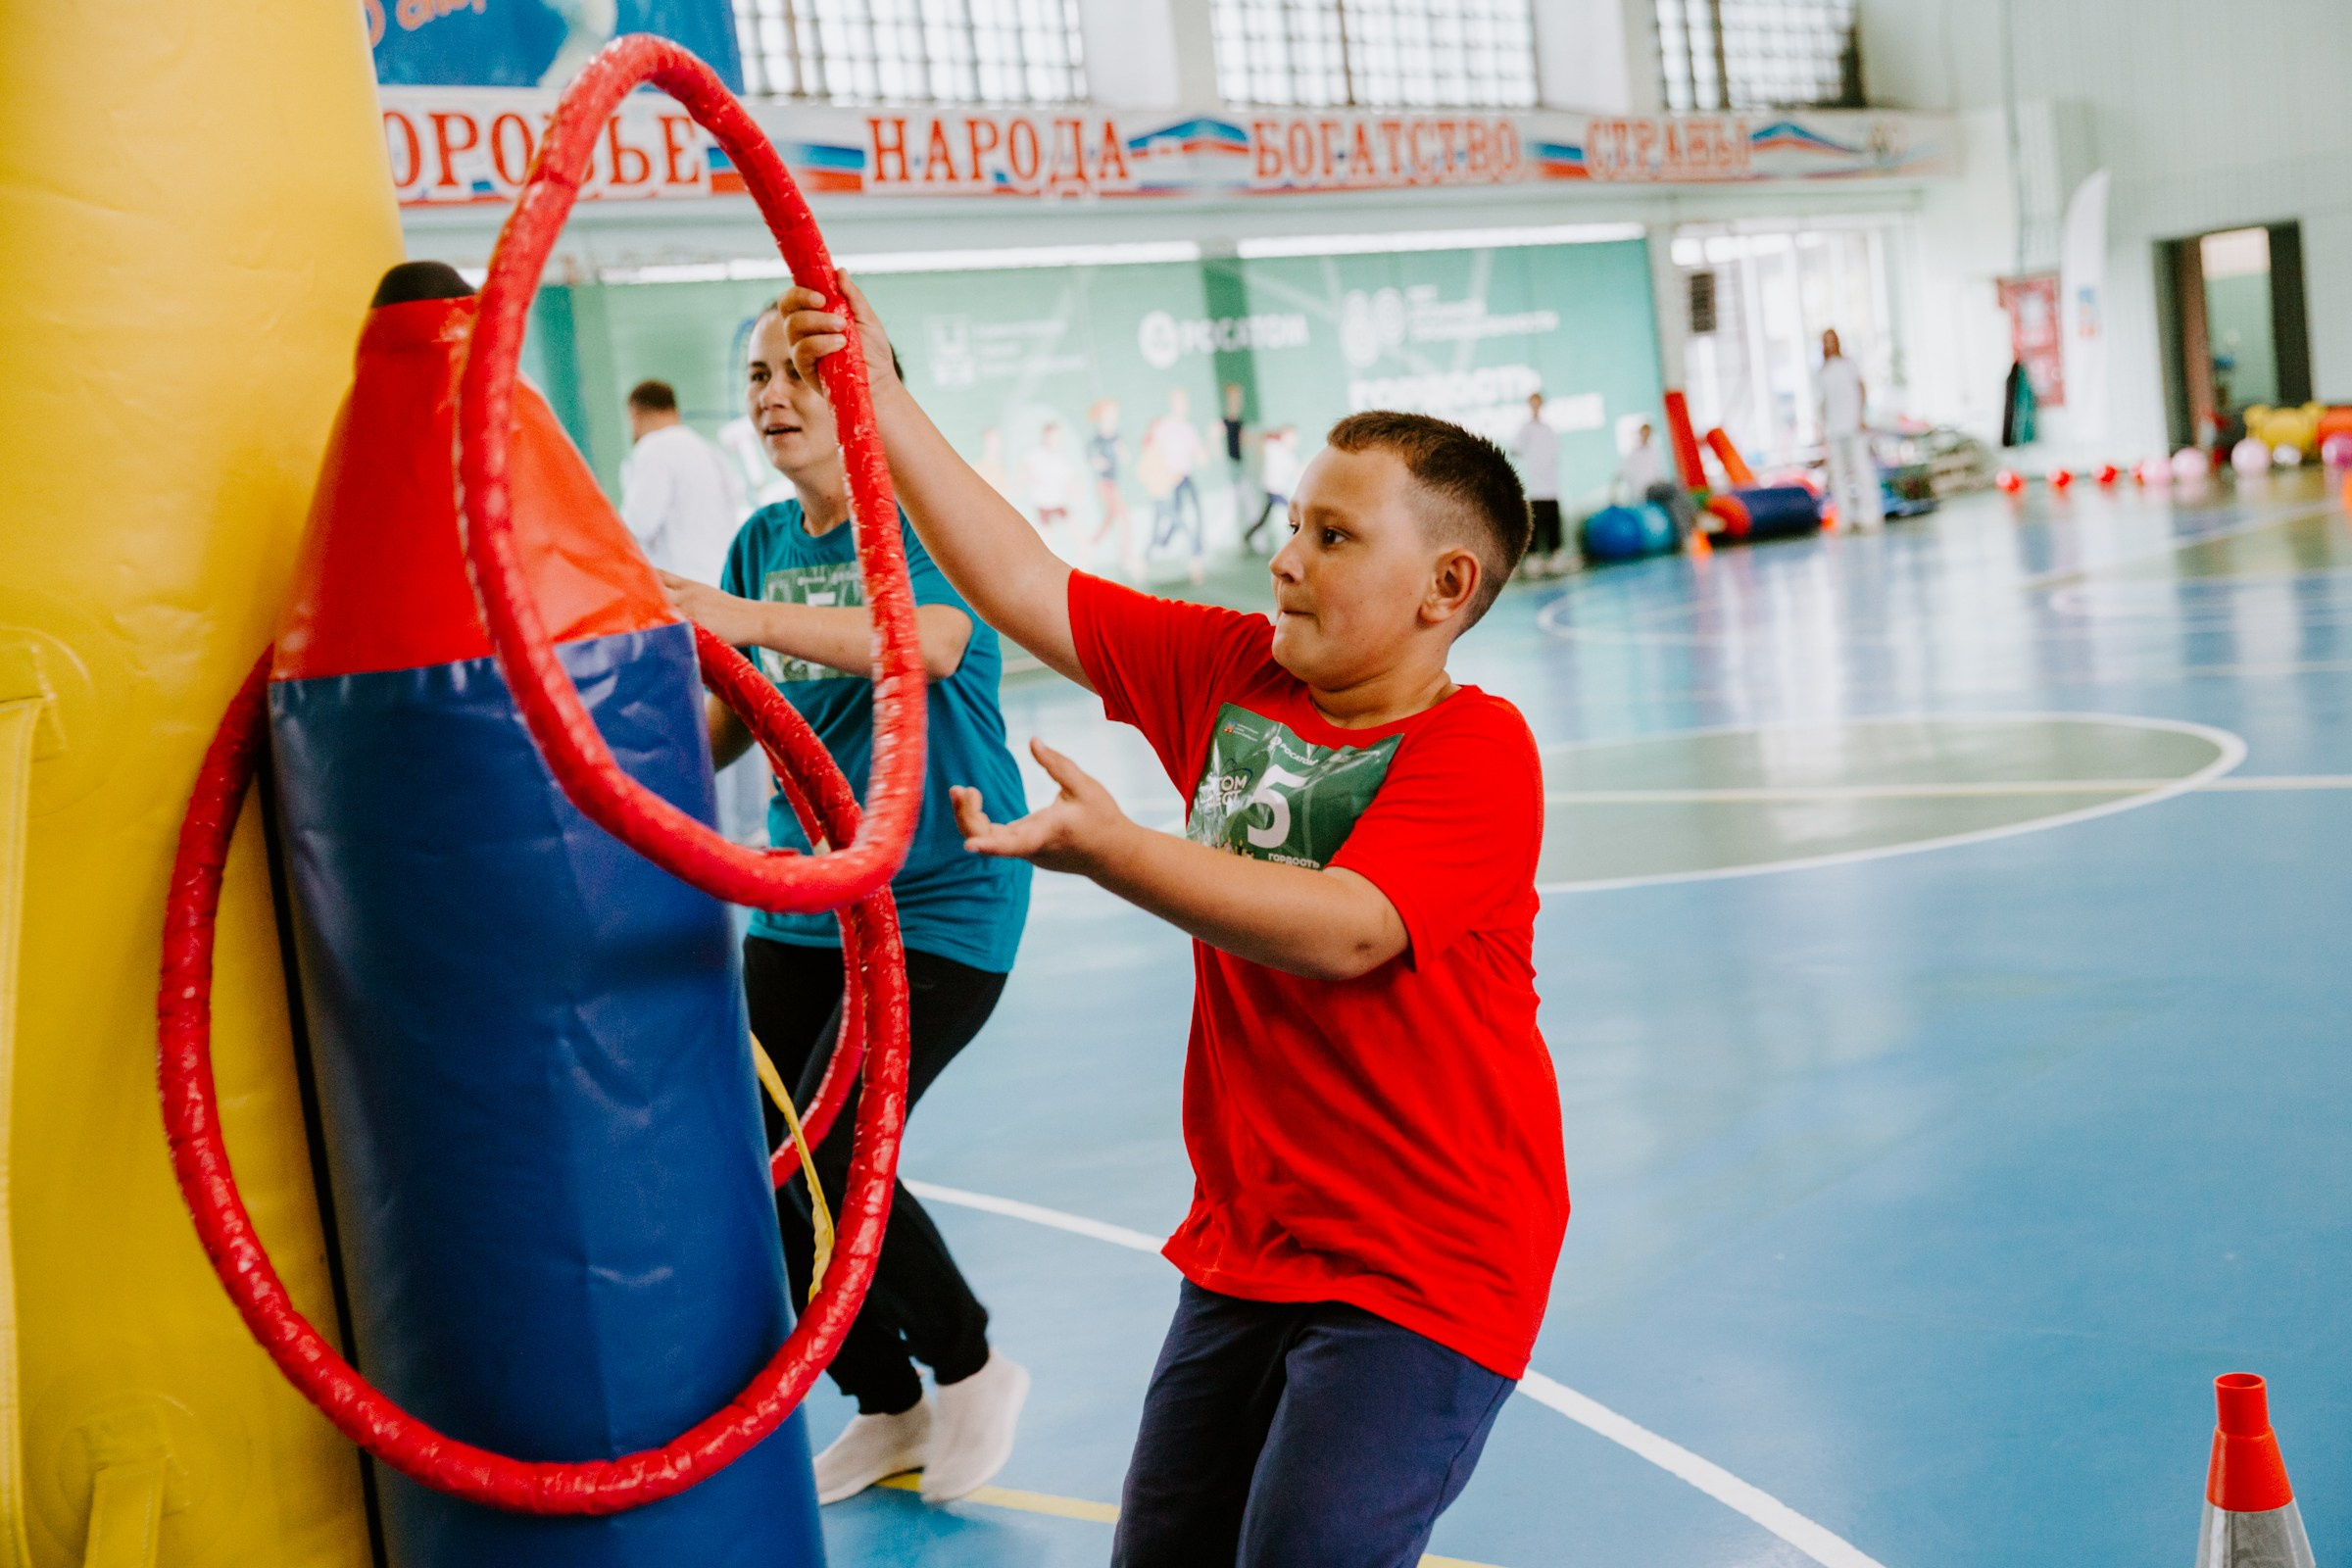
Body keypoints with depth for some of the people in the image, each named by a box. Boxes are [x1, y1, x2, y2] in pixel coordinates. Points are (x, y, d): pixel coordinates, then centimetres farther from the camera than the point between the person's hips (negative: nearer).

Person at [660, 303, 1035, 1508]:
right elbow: (730, 720, 10)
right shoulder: (763, 541, 8)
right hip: (798, 903, 7)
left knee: (824, 1157, -16)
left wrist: (747, 618, -45)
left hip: (937, 903, -7)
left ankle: (971, 1366, 13)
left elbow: (932, 643, -33)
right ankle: (888, 1408, 28)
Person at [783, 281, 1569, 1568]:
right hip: (1248, 1244, 7)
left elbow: (1343, 930, -31)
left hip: (1426, 1269, -7)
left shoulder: (1474, 748, -16)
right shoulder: (1229, 672, 3)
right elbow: (1020, 584, 4)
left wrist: (1111, 851, -39)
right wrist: (877, 397, 0)